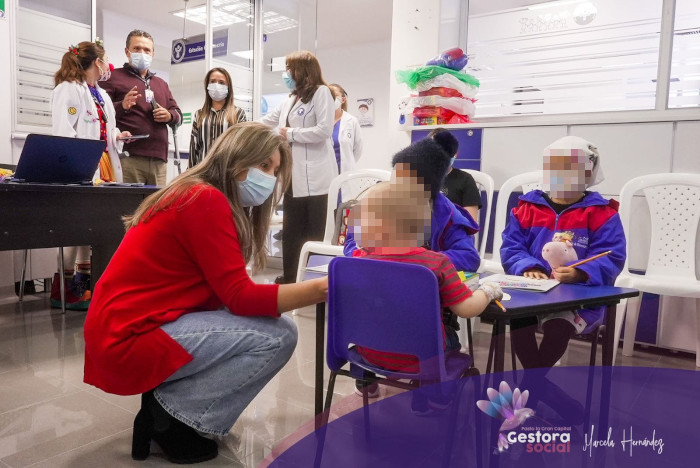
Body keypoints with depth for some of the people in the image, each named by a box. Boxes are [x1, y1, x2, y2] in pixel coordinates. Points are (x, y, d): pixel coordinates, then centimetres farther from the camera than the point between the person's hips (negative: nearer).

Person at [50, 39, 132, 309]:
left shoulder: (102, 95, 23)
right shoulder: (68, 90, -5)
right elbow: (63, 133, -16)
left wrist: (117, 136, 7)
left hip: (104, 165, 9)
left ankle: (83, 284, 16)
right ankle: (63, 290, 0)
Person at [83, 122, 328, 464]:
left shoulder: (196, 196, 15)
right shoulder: (206, 200, -15)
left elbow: (224, 295, 9)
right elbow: (239, 297, -19)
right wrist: (320, 290, -22)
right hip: (129, 340, -10)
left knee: (261, 319, 9)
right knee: (278, 334, -14)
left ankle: (166, 401, 10)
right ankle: (170, 417, -2)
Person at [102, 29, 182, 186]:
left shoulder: (161, 84, 27)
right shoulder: (113, 77, 8)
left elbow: (178, 114, 27)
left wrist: (169, 115, 4)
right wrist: (122, 106, -19)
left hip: (159, 160, 5)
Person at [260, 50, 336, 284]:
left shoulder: (321, 92, -1)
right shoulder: (291, 100, 23)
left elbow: (324, 130, -15)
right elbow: (265, 122, 29)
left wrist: (290, 133, -7)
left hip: (314, 177, -8)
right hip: (294, 175, 8)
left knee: (317, 233, -4)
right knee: (291, 231, 11)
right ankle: (290, 277, 20)